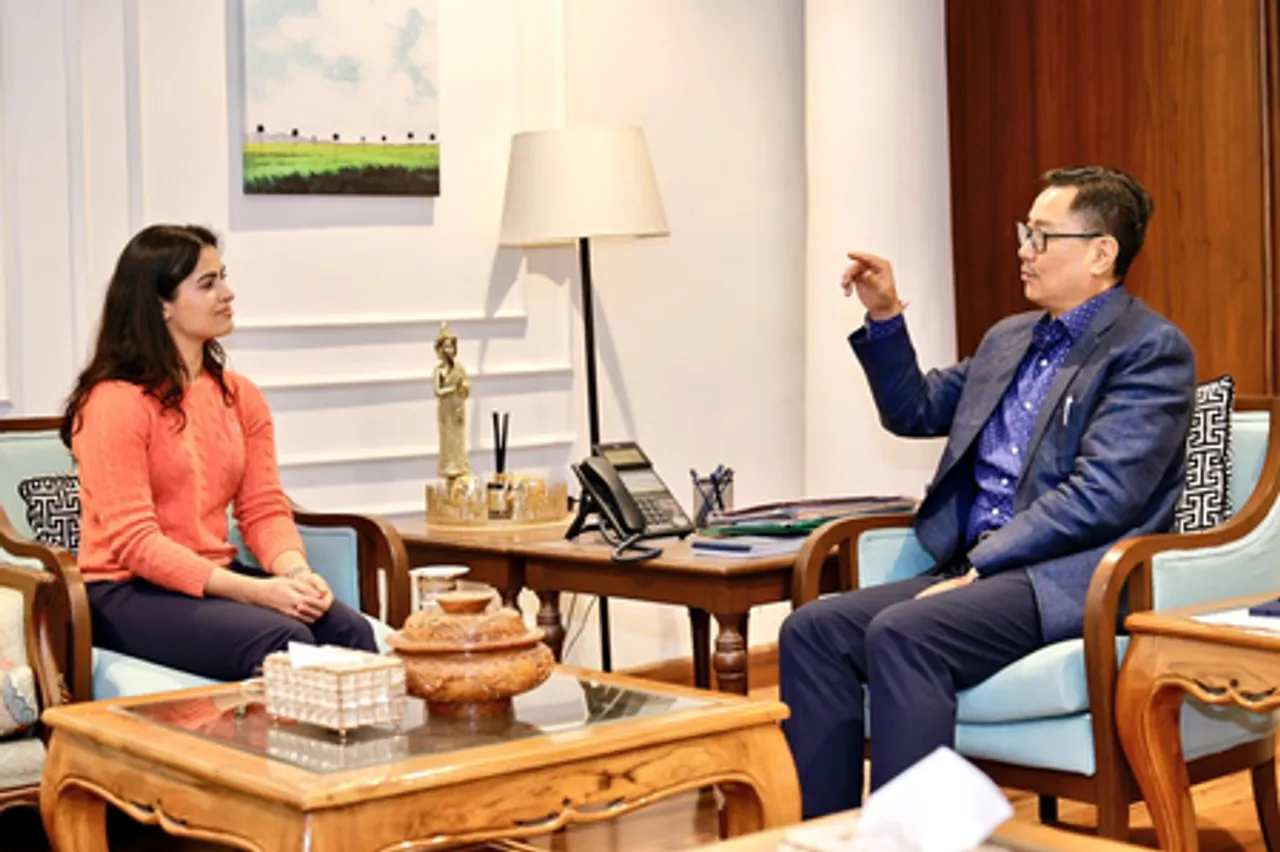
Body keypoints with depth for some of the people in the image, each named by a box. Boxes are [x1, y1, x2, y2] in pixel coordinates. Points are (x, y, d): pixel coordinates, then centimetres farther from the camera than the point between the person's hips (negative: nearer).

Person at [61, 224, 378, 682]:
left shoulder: (240, 397, 11)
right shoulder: (114, 403, -11)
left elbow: (264, 508, 7)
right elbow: (134, 541, -17)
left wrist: (297, 574, -16)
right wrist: (255, 592, -25)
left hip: (215, 578, 6)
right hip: (127, 592, -6)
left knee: (350, 629, -21)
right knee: (283, 639, -30)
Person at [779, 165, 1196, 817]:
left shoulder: (1151, 349, -6)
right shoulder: (1009, 339, 20)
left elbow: (1097, 498, -16)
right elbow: (916, 411, 32)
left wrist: (980, 565, -18)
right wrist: (884, 316, 17)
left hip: (1070, 581, -8)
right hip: (977, 569, 8)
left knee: (901, 635, -32)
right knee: (811, 630, -13)